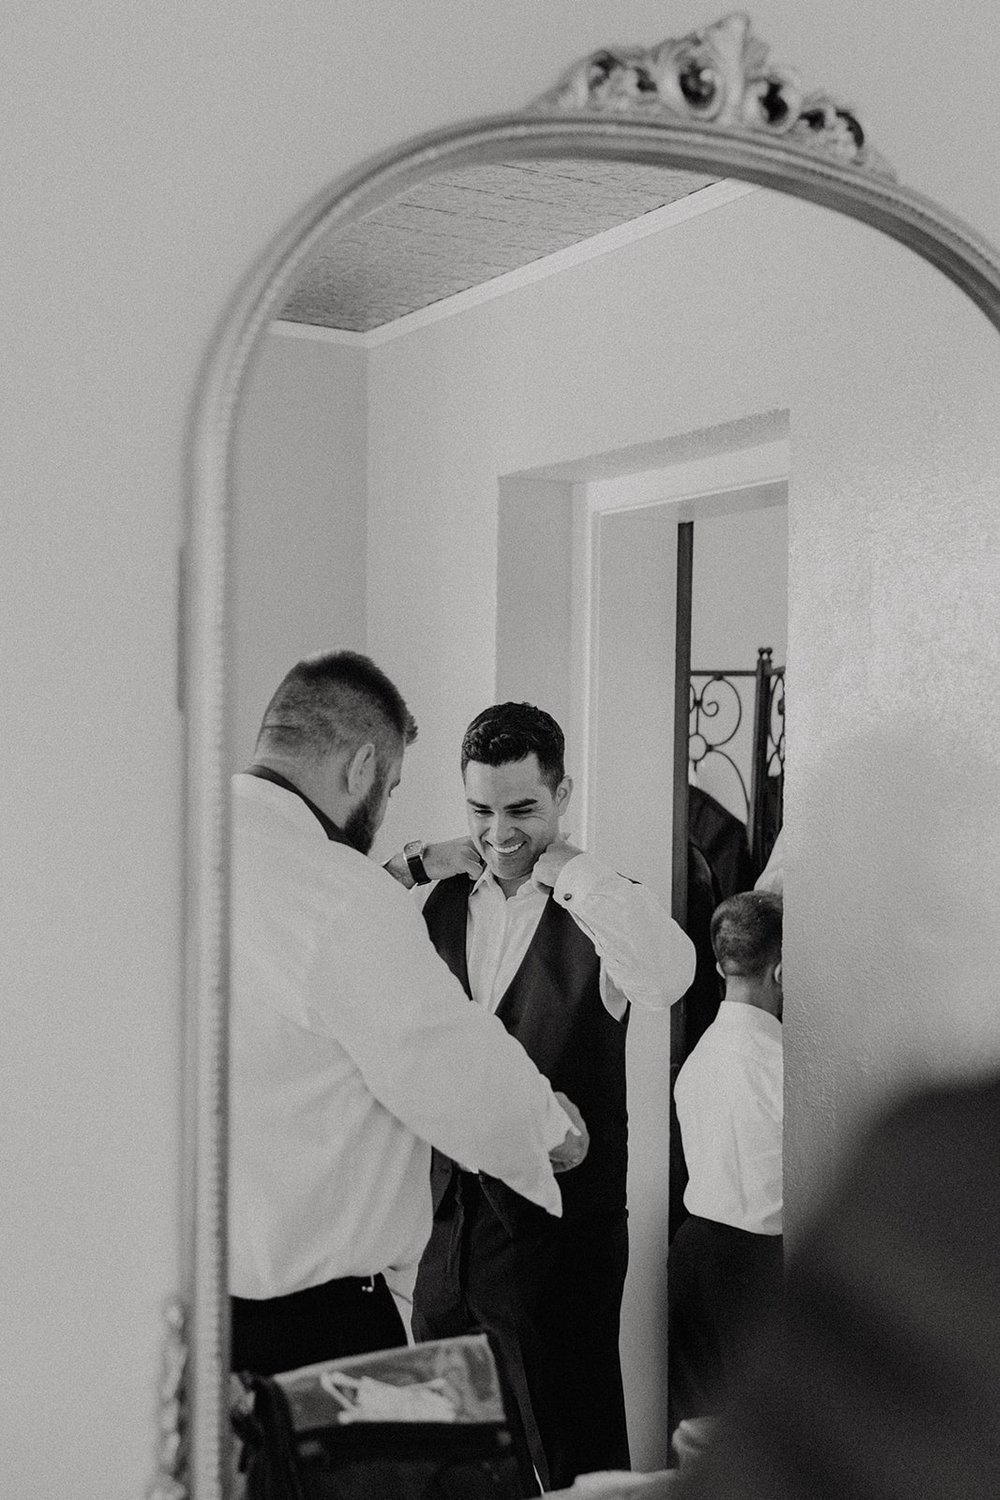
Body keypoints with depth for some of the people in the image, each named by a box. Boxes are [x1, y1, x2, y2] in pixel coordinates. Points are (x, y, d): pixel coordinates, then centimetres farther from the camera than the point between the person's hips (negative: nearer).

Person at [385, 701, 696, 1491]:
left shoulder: (599, 910, -12)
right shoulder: (447, 903, 5)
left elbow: (669, 977, -33)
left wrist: (569, 870, -23)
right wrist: (413, 866, -4)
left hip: (561, 1230, -5)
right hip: (453, 1224, 6)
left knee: (576, 1460, 6)